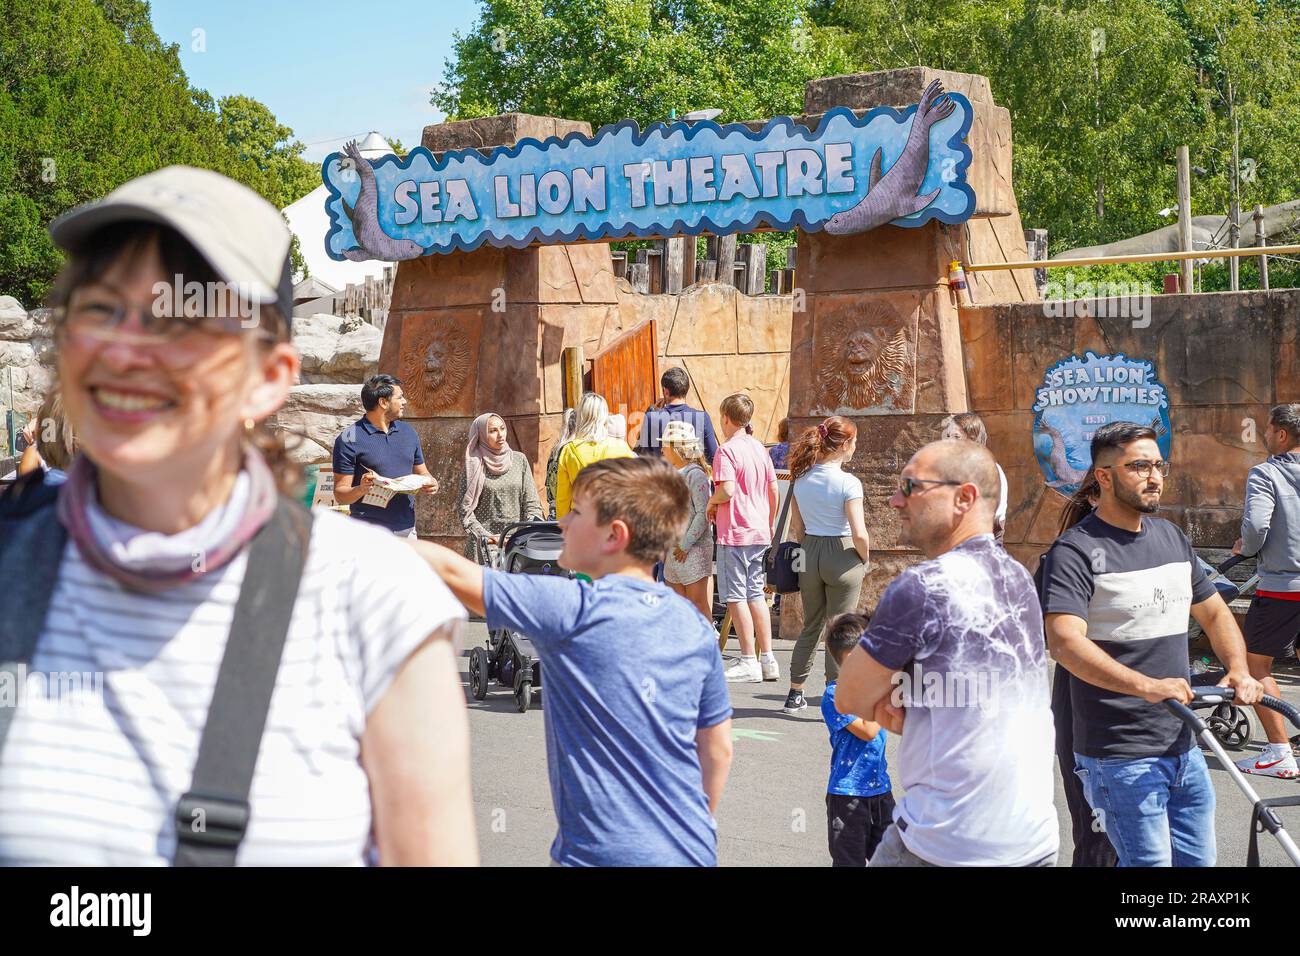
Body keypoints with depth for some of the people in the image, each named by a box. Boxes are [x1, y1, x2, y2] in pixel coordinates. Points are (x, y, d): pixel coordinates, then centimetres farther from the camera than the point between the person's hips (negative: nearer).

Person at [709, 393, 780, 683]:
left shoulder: (726, 450, -13)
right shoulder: (759, 448, 10)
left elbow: (727, 489, -24)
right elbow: (773, 489, 14)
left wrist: (711, 502, -4)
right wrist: (771, 524, 25)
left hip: (734, 533, -8)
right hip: (760, 533, 8)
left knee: (736, 596, -2)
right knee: (756, 594, 13)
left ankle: (748, 662, -1)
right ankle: (767, 660, 13)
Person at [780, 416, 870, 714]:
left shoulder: (802, 478, 2)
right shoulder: (848, 483, -16)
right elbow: (859, 534, -18)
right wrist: (865, 559, -2)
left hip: (809, 553, 6)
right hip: (842, 555, -6)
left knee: (811, 626, 18)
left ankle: (795, 693, 23)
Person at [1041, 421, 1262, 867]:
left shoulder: (1172, 537, 12)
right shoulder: (1076, 550, -12)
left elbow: (1214, 612, 21)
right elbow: (1064, 642, -25)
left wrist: (1238, 670, 1)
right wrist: (1147, 686, -35)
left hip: (1183, 747, 8)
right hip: (1120, 758, -8)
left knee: (1199, 860, 14)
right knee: (1149, 862, -7)